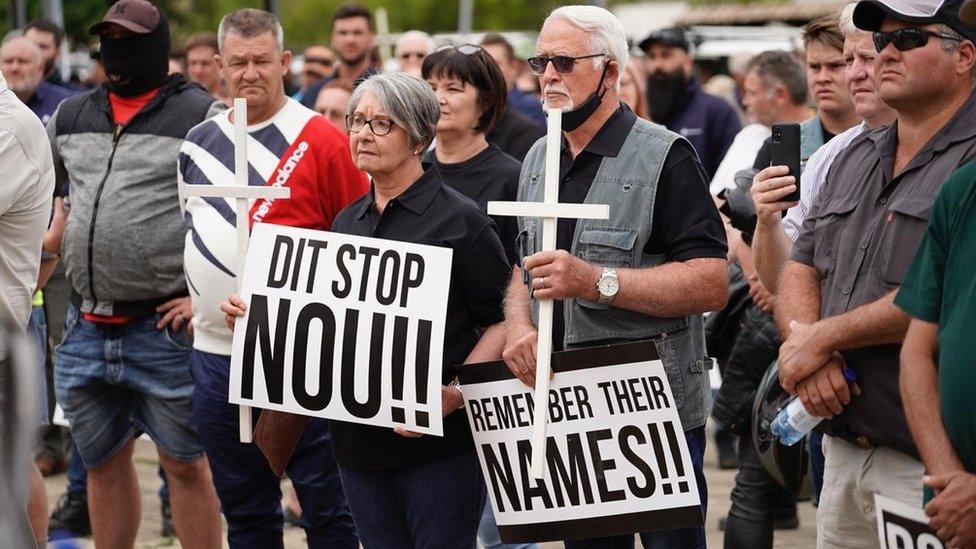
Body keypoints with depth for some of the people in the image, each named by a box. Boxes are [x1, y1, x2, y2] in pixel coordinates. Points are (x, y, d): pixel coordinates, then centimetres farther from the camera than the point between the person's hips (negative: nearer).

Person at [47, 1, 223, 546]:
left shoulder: (202, 115, -4)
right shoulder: (71, 117, 12)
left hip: (164, 326, -6)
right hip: (87, 328, 6)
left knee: (185, 462, 0)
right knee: (103, 460, 13)